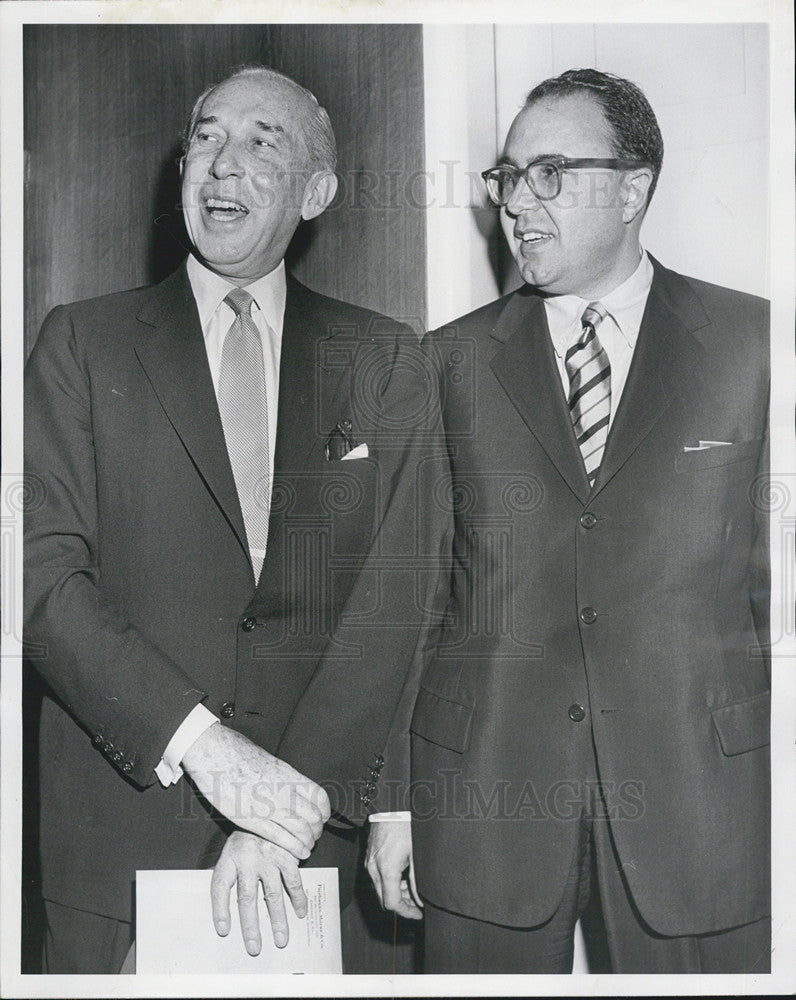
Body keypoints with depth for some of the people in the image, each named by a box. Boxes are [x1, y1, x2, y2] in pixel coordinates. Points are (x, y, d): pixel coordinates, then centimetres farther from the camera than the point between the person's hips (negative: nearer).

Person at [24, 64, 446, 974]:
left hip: (308, 835, 1)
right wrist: (199, 740, -18)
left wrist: (298, 800, -16)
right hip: (120, 829, 0)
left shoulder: (384, 363, 5)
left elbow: (398, 590, -4)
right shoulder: (82, 343, 3)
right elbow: (41, 572, -6)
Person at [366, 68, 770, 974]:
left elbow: (773, 568, 3)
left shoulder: (750, 343, 2)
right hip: (484, 796, 1)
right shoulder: (451, 361, 6)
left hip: (699, 794, 0)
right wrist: (391, 795, 3)